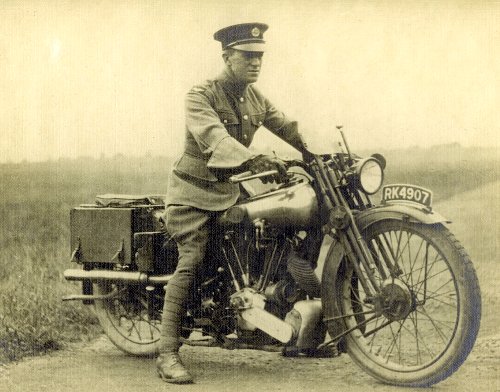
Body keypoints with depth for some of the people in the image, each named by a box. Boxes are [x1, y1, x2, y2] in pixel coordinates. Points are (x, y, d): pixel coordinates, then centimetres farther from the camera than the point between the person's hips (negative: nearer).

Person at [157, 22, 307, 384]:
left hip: (231, 189, 7)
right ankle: (168, 354, -24)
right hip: (195, 192, -7)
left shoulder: (255, 98, 9)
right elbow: (213, 137, -33)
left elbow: (286, 127, 10)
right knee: (192, 260, -21)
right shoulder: (201, 96, -15)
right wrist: (253, 160, -50)